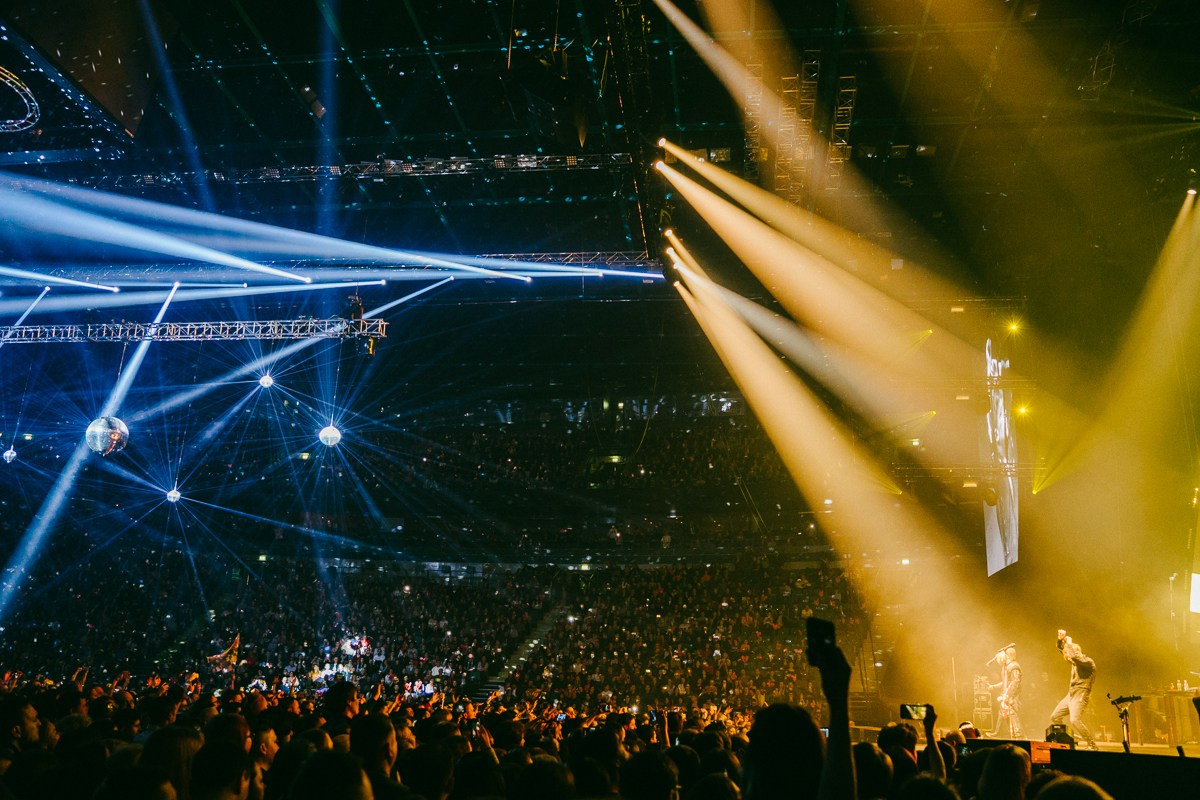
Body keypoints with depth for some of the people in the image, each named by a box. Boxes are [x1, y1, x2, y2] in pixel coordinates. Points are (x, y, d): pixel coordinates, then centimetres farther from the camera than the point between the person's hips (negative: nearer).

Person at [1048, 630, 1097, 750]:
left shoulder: (1088, 662, -12)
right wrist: (1061, 639, 4)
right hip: (1070, 695, 10)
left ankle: (1092, 745, -19)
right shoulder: (1075, 661, 14)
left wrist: (1070, 644, -18)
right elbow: (1061, 648, 23)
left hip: (1080, 696, -10)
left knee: (1075, 720, -26)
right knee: (1055, 717, 12)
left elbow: (1074, 655, -33)